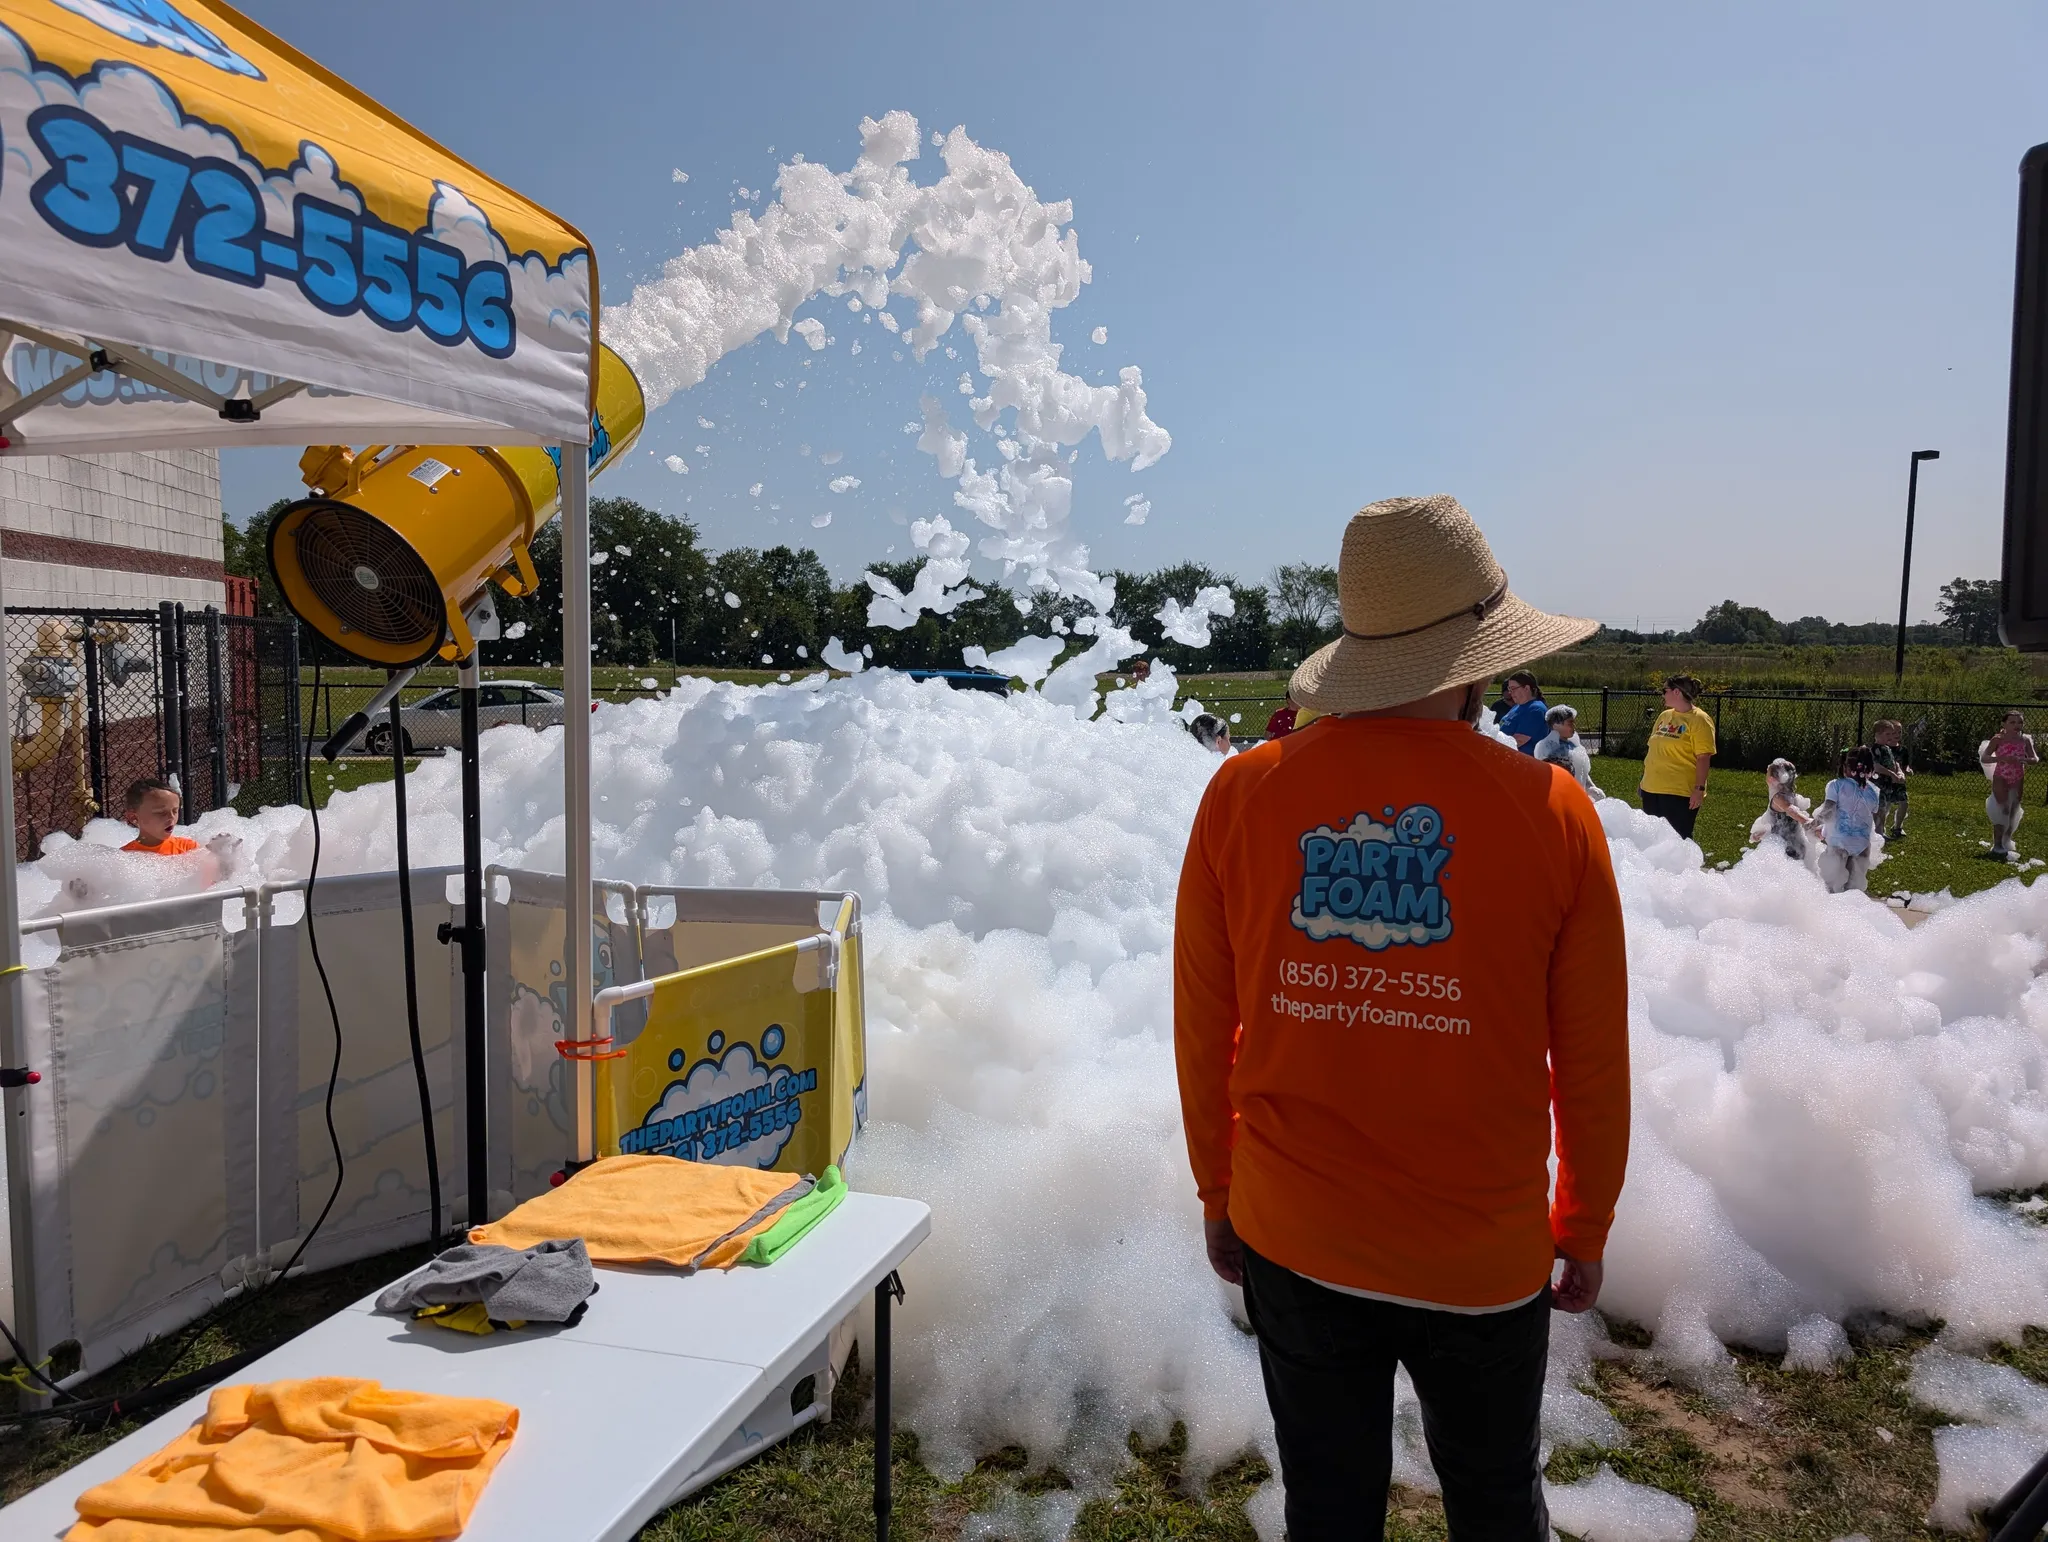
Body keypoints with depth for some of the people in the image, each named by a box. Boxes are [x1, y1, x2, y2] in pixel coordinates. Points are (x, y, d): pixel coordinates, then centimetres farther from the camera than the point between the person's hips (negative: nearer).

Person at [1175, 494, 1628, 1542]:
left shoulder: (1243, 794, -10)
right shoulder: (1552, 811, -13)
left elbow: (1202, 1028, -3)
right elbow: (1593, 1063, -5)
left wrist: (1218, 1194, 12)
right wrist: (1584, 1232, 11)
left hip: (1293, 1245, 1)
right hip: (1485, 1258, 0)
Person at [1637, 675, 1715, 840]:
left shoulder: (1699, 720, -9)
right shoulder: (1664, 716, 12)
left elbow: (1703, 758, -14)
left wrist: (1699, 789, -19)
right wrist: (1643, 781, 17)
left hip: (1680, 792, -7)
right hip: (1652, 789, 7)